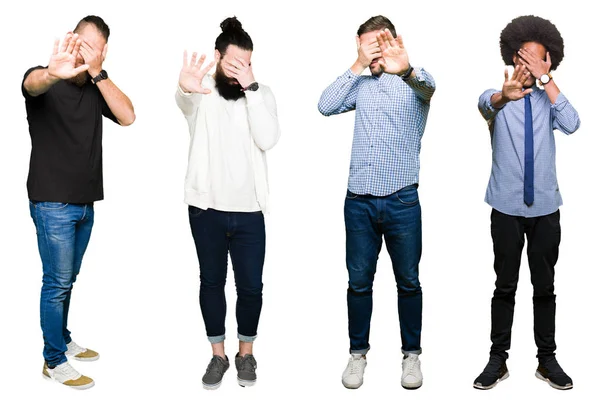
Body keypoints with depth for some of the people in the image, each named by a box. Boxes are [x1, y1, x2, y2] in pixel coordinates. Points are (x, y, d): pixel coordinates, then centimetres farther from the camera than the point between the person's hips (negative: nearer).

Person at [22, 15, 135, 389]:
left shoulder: (97, 87, 5)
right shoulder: (48, 82, -10)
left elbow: (127, 116, -9)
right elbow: (32, 83, -35)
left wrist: (97, 73, -20)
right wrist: (53, 73, -60)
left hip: (85, 203, 6)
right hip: (52, 204, -6)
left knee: (67, 280, 18)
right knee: (57, 283, -1)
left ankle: (63, 341, 34)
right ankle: (54, 361, 12)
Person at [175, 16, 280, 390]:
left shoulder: (263, 94, 1)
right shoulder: (202, 92, -4)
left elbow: (268, 140, -16)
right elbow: (184, 101, -31)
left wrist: (251, 88, -22)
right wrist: (185, 88, -56)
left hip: (248, 210, 1)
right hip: (206, 208, 0)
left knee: (251, 285, 7)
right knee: (211, 281, 11)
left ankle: (246, 352, 29)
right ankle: (218, 355, 28)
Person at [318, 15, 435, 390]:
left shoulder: (414, 81, 0)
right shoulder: (361, 84, 11)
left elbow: (428, 86, -25)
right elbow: (326, 106, -4)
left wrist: (406, 69, -48)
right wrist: (358, 67, -11)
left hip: (402, 200, -2)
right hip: (359, 200, 3)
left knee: (408, 281, 9)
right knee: (359, 282, 10)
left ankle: (412, 354, 24)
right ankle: (358, 352, 24)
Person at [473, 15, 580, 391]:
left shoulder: (548, 100, 7)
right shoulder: (499, 97, -1)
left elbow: (571, 124, -14)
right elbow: (486, 103, -27)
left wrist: (547, 79, -17)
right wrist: (505, 96, -51)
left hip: (545, 207, 2)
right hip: (507, 207, -2)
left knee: (545, 286, 9)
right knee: (505, 286, 5)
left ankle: (547, 359, 20)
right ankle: (498, 359, 15)